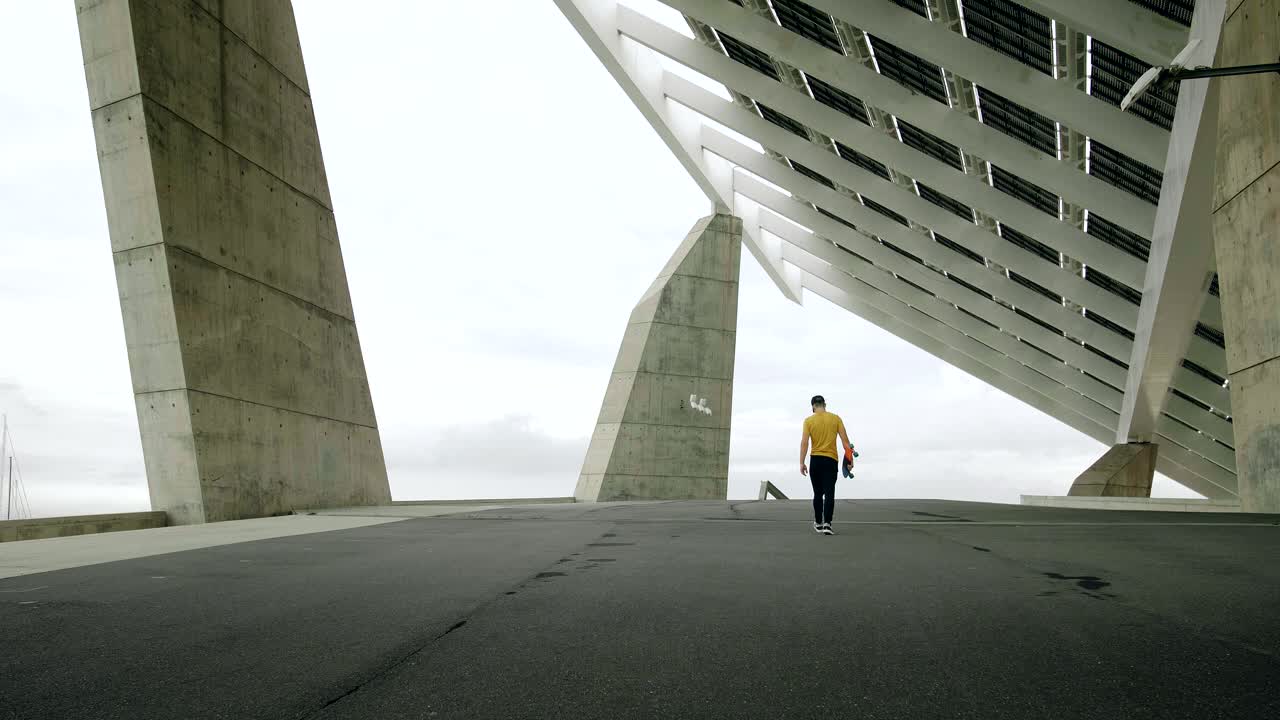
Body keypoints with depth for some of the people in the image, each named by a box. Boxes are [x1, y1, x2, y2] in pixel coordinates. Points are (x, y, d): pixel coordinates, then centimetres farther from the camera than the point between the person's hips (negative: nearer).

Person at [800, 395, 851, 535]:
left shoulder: (809, 421, -1)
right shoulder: (835, 418, 2)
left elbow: (804, 442, -7)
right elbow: (845, 439, 0)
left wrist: (802, 463, -4)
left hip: (815, 460, 1)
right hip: (831, 460, -1)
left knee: (818, 493, 13)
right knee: (829, 493, -5)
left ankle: (818, 523, 22)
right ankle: (827, 523, -18)